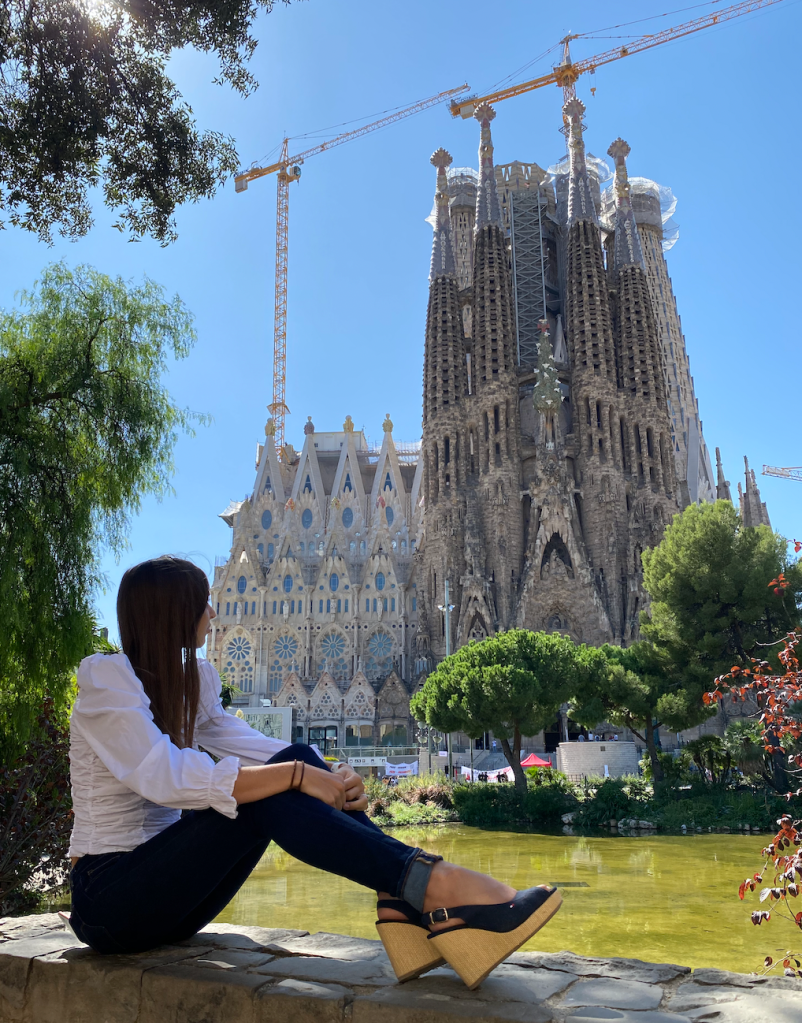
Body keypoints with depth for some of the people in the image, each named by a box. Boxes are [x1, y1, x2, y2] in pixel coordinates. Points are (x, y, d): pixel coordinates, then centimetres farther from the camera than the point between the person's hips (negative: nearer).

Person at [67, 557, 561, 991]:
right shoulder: (106, 677, -15)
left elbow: (256, 747, -1)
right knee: (266, 796, -29)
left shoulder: (188, 683, 9)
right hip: (108, 897, -7)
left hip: (163, 883, 7)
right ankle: (433, 882, -34)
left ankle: (404, 903, -25)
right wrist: (297, 777, -33)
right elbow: (163, 775, -31)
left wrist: (331, 777, -21)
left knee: (297, 760, -13)